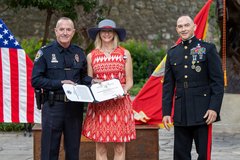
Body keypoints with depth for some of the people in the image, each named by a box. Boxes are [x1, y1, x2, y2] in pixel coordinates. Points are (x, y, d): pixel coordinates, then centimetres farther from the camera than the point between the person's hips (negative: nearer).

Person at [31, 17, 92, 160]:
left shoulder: (79, 53, 10)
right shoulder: (45, 52, -2)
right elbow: (35, 80, -7)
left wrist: (92, 81, -1)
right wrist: (59, 83, -15)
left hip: (75, 106, 4)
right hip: (53, 106, -4)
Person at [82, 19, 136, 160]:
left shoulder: (124, 54, 7)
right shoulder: (91, 56, 9)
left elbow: (129, 81, 6)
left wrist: (123, 90, -15)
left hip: (120, 102, 0)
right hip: (99, 104, 1)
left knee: (120, 148, 1)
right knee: (100, 148, 1)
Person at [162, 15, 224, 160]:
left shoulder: (208, 49, 0)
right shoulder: (172, 53, 11)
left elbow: (218, 81, -4)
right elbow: (168, 85, 12)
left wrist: (214, 108, -12)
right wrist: (166, 112, 6)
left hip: (202, 112, -4)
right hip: (180, 114, 4)